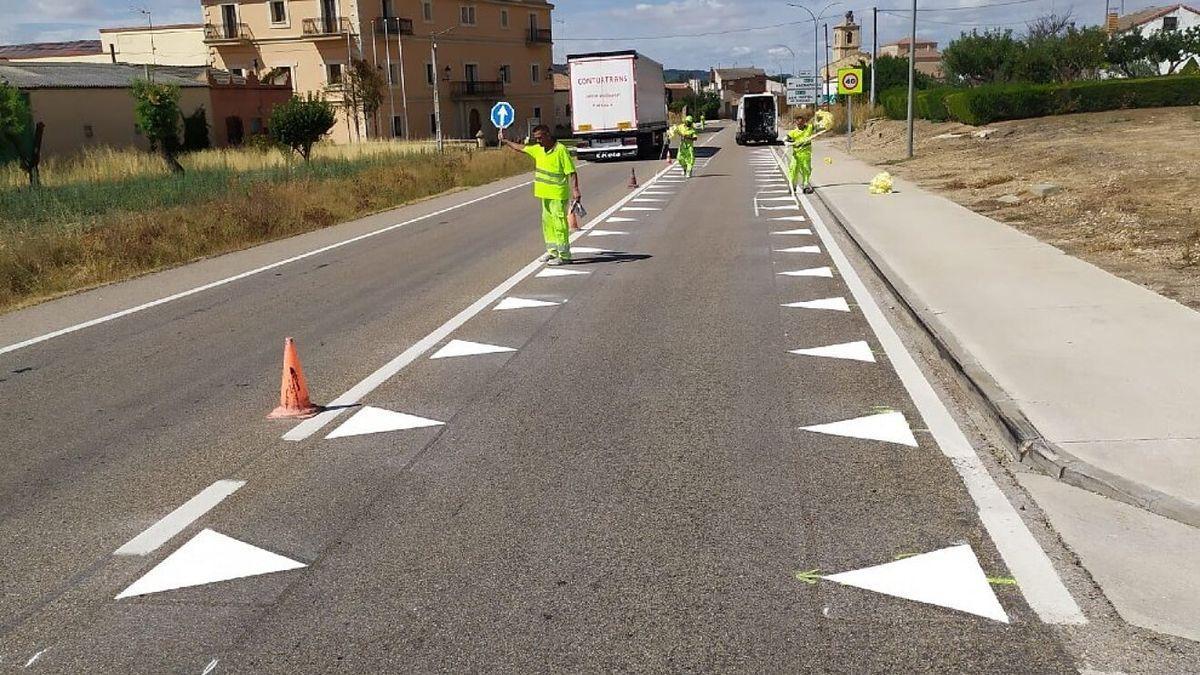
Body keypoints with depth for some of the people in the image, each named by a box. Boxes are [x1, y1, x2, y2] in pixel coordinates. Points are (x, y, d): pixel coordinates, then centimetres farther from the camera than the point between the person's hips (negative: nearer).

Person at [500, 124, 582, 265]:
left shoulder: (561, 150, -14)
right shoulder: (538, 149, 10)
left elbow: (571, 172, -17)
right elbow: (522, 148, 26)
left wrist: (575, 190, -24)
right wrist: (505, 141, 33)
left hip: (558, 195, -9)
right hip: (546, 194, 9)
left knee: (559, 223, -8)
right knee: (547, 222, 15)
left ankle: (563, 255, -5)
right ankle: (552, 250, 26)